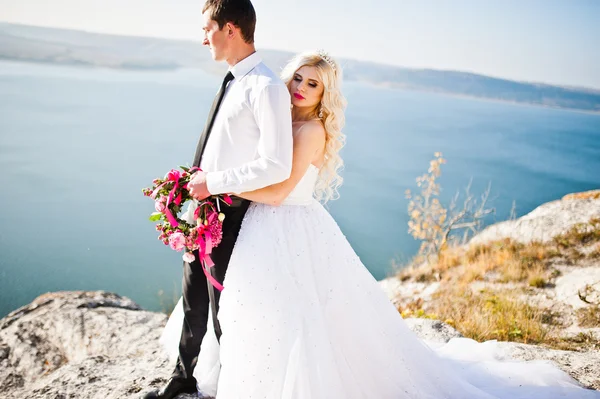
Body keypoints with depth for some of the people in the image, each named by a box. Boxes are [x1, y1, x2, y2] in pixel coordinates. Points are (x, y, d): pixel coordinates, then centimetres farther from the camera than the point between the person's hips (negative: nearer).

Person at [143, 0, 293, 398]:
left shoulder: (268, 87, -19)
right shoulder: (233, 81, 8)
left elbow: (277, 167, -24)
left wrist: (214, 183, -21)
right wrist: (198, 183, 10)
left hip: (230, 214, -8)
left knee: (223, 308, 9)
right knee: (193, 300, 21)